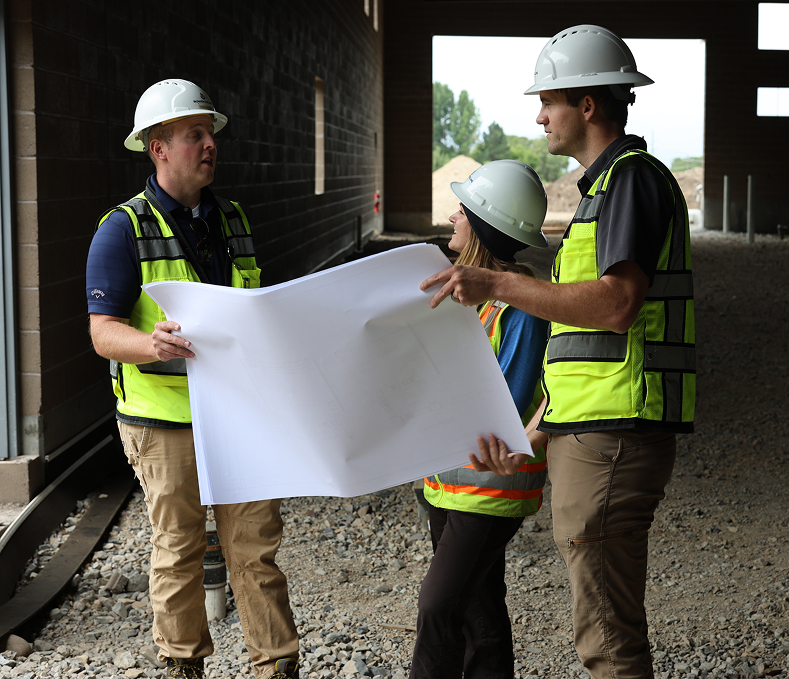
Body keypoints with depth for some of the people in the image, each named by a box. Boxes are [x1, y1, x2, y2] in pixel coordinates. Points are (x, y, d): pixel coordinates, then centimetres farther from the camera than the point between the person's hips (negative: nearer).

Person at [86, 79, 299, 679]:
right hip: (166, 420, -4)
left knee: (257, 545, 5)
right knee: (178, 551, 7)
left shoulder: (233, 220, 13)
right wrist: (151, 343, -33)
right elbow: (103, 333, -13)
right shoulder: (124, 229, -6)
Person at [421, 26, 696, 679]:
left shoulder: (632, 177, -9)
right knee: (605, 624, 16)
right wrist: (530, 435, 20)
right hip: (591, 432, 11)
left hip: (612, 436, -11)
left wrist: (495, 284, -21)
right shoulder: (605, 184, 23)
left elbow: (616, 306, -24)